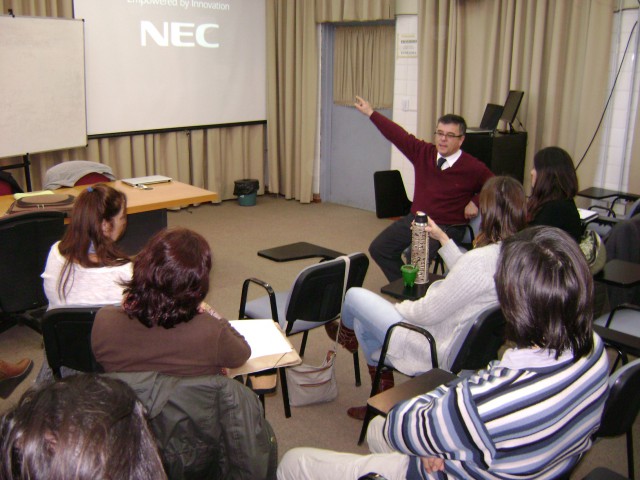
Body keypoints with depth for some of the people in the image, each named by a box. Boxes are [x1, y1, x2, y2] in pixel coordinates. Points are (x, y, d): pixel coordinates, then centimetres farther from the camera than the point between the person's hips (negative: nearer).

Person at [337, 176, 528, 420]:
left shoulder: (482, 260, -33)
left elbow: (427, 313, -23)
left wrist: (397, 307, -4)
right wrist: (443, 239, 14)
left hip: (436, 354, -9)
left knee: (355, 297, 5)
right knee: (363, 320, 20)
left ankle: (347, 335, 41)